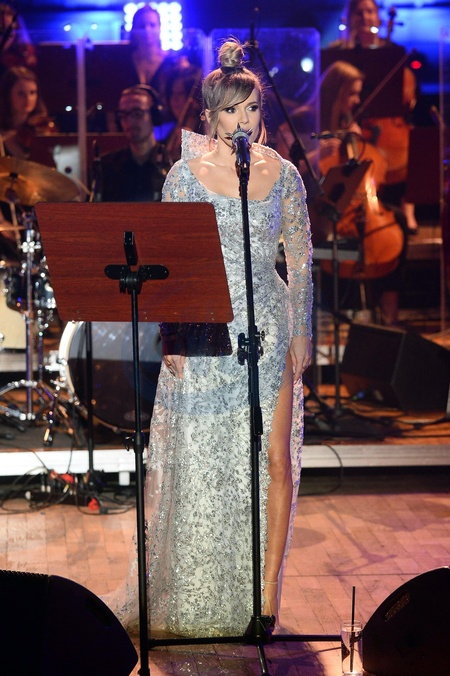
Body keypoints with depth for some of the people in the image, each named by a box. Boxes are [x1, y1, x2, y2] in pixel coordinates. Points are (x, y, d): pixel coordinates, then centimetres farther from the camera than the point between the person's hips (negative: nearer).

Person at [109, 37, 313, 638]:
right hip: (204, 333, -1)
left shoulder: (283, 174, 3)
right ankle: (187, 599, 17)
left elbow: (301, 261, 7)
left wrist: (302, 332, 2)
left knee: (275, 462, -2)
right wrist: (171, 335, -5)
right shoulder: (187, 172, 0)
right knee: (197, 463, 2)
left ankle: (265, 598, 9)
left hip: (269, 329, 1)